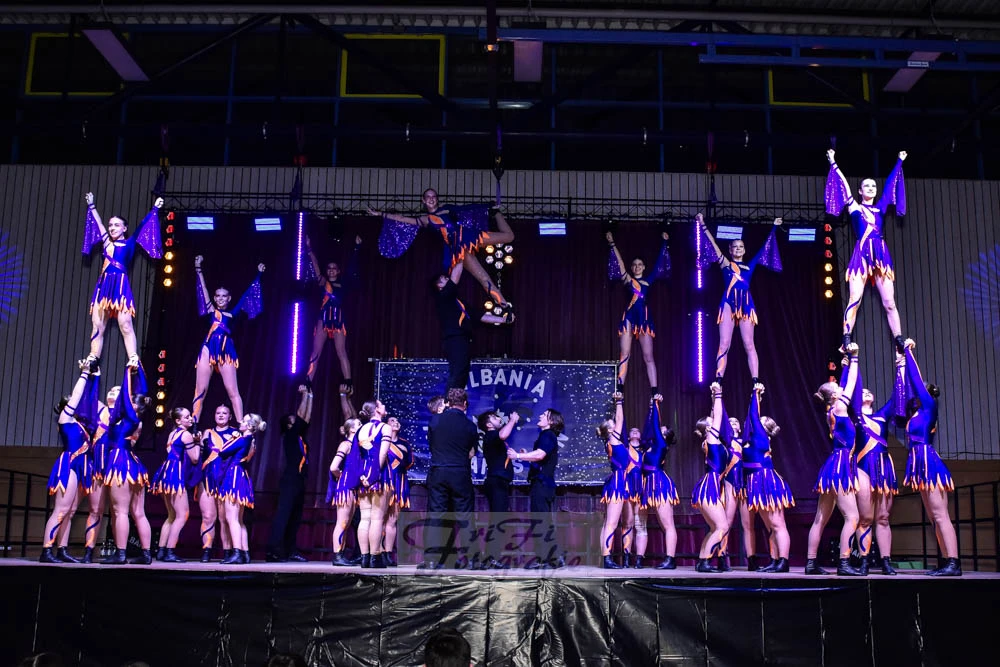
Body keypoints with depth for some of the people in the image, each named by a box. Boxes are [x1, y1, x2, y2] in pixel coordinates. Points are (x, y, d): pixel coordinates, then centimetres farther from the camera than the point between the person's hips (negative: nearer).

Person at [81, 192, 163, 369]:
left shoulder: (129, 243, 10)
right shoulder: (106, 242, 20)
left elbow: (142, 225, 8)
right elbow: (98, 223, 30)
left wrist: (155, 208, 8)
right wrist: (91, 206, 37)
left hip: (121, 285, -5)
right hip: (103, 285, 5)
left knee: (125, 325, -14)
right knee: (97, 326, 0)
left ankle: (134, 361, -22)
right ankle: (91, 362, -1)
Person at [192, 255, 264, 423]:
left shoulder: (232, 313, 16)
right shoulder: (211, 310, 16)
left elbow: (247, 294, 20)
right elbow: (203, 289, 15)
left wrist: (258, 275, 23)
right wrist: (198, 269, 12)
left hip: (226, 351, 0)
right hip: (209, 349, 1)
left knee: (232, 391, -5)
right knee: (200, 390, 1)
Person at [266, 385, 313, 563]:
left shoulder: (299, 437, 17)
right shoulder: (289, 436, -3)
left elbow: (306, 418, 21)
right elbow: (301, 415, -6)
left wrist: (310, 396, 22)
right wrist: (304, 395, -1)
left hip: (299, 481, 9)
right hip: (290, 481, -9)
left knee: (295, 518, 8)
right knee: (283, 515, -13)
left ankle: (290, 551, 10)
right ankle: (273, 551, -18)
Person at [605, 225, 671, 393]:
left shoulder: (649, 280, 14)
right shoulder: (628, 280, 10)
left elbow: (660, 262, 16)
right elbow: (619, 262, 4)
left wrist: (664, 243, 18)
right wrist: (612, 244, -1)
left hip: (645, 317, 1)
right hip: (629, 317, -1)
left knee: (648, 356, 0)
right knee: (624, 355, -5)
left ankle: (654, 390, -3)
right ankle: (620, 389, -6)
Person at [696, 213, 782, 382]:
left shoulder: (750, 265, 20)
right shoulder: (725, 264, 15)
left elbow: (765, 247, 25)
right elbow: (712, 243, 13)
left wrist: (774, 228, 30)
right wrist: (702, 225, 11)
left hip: (746, 304, 2)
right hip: (729, 303, -2)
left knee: (749, 344, -4)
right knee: (724, 344, -7)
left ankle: (756, 382, -9)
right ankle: (718, 382, -9)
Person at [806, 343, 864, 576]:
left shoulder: (833, 411, 14)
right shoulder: (838, 408, -8)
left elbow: (846, 383, 24)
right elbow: (851, 383, 0)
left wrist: (848, 362, 30)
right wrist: (854, 358, 9)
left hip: (835, 466, 9)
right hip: (840, 466, -9)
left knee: (821, 519, 7)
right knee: (852, 517, -12)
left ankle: (811, 563, 9)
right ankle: (844, 564, -16)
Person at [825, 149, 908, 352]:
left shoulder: (881, 207, 19)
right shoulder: (855, 207, 11)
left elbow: (891, 183, 27)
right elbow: (843, 184, 11)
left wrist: (899, 161, 35)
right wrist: (833, 163, 14)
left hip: (881, 254, 3)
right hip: (861, 254, -3)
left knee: (889, 302, 0)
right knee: (854, 299, -12)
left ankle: (899, 342, 0)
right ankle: (846, 341, -16)